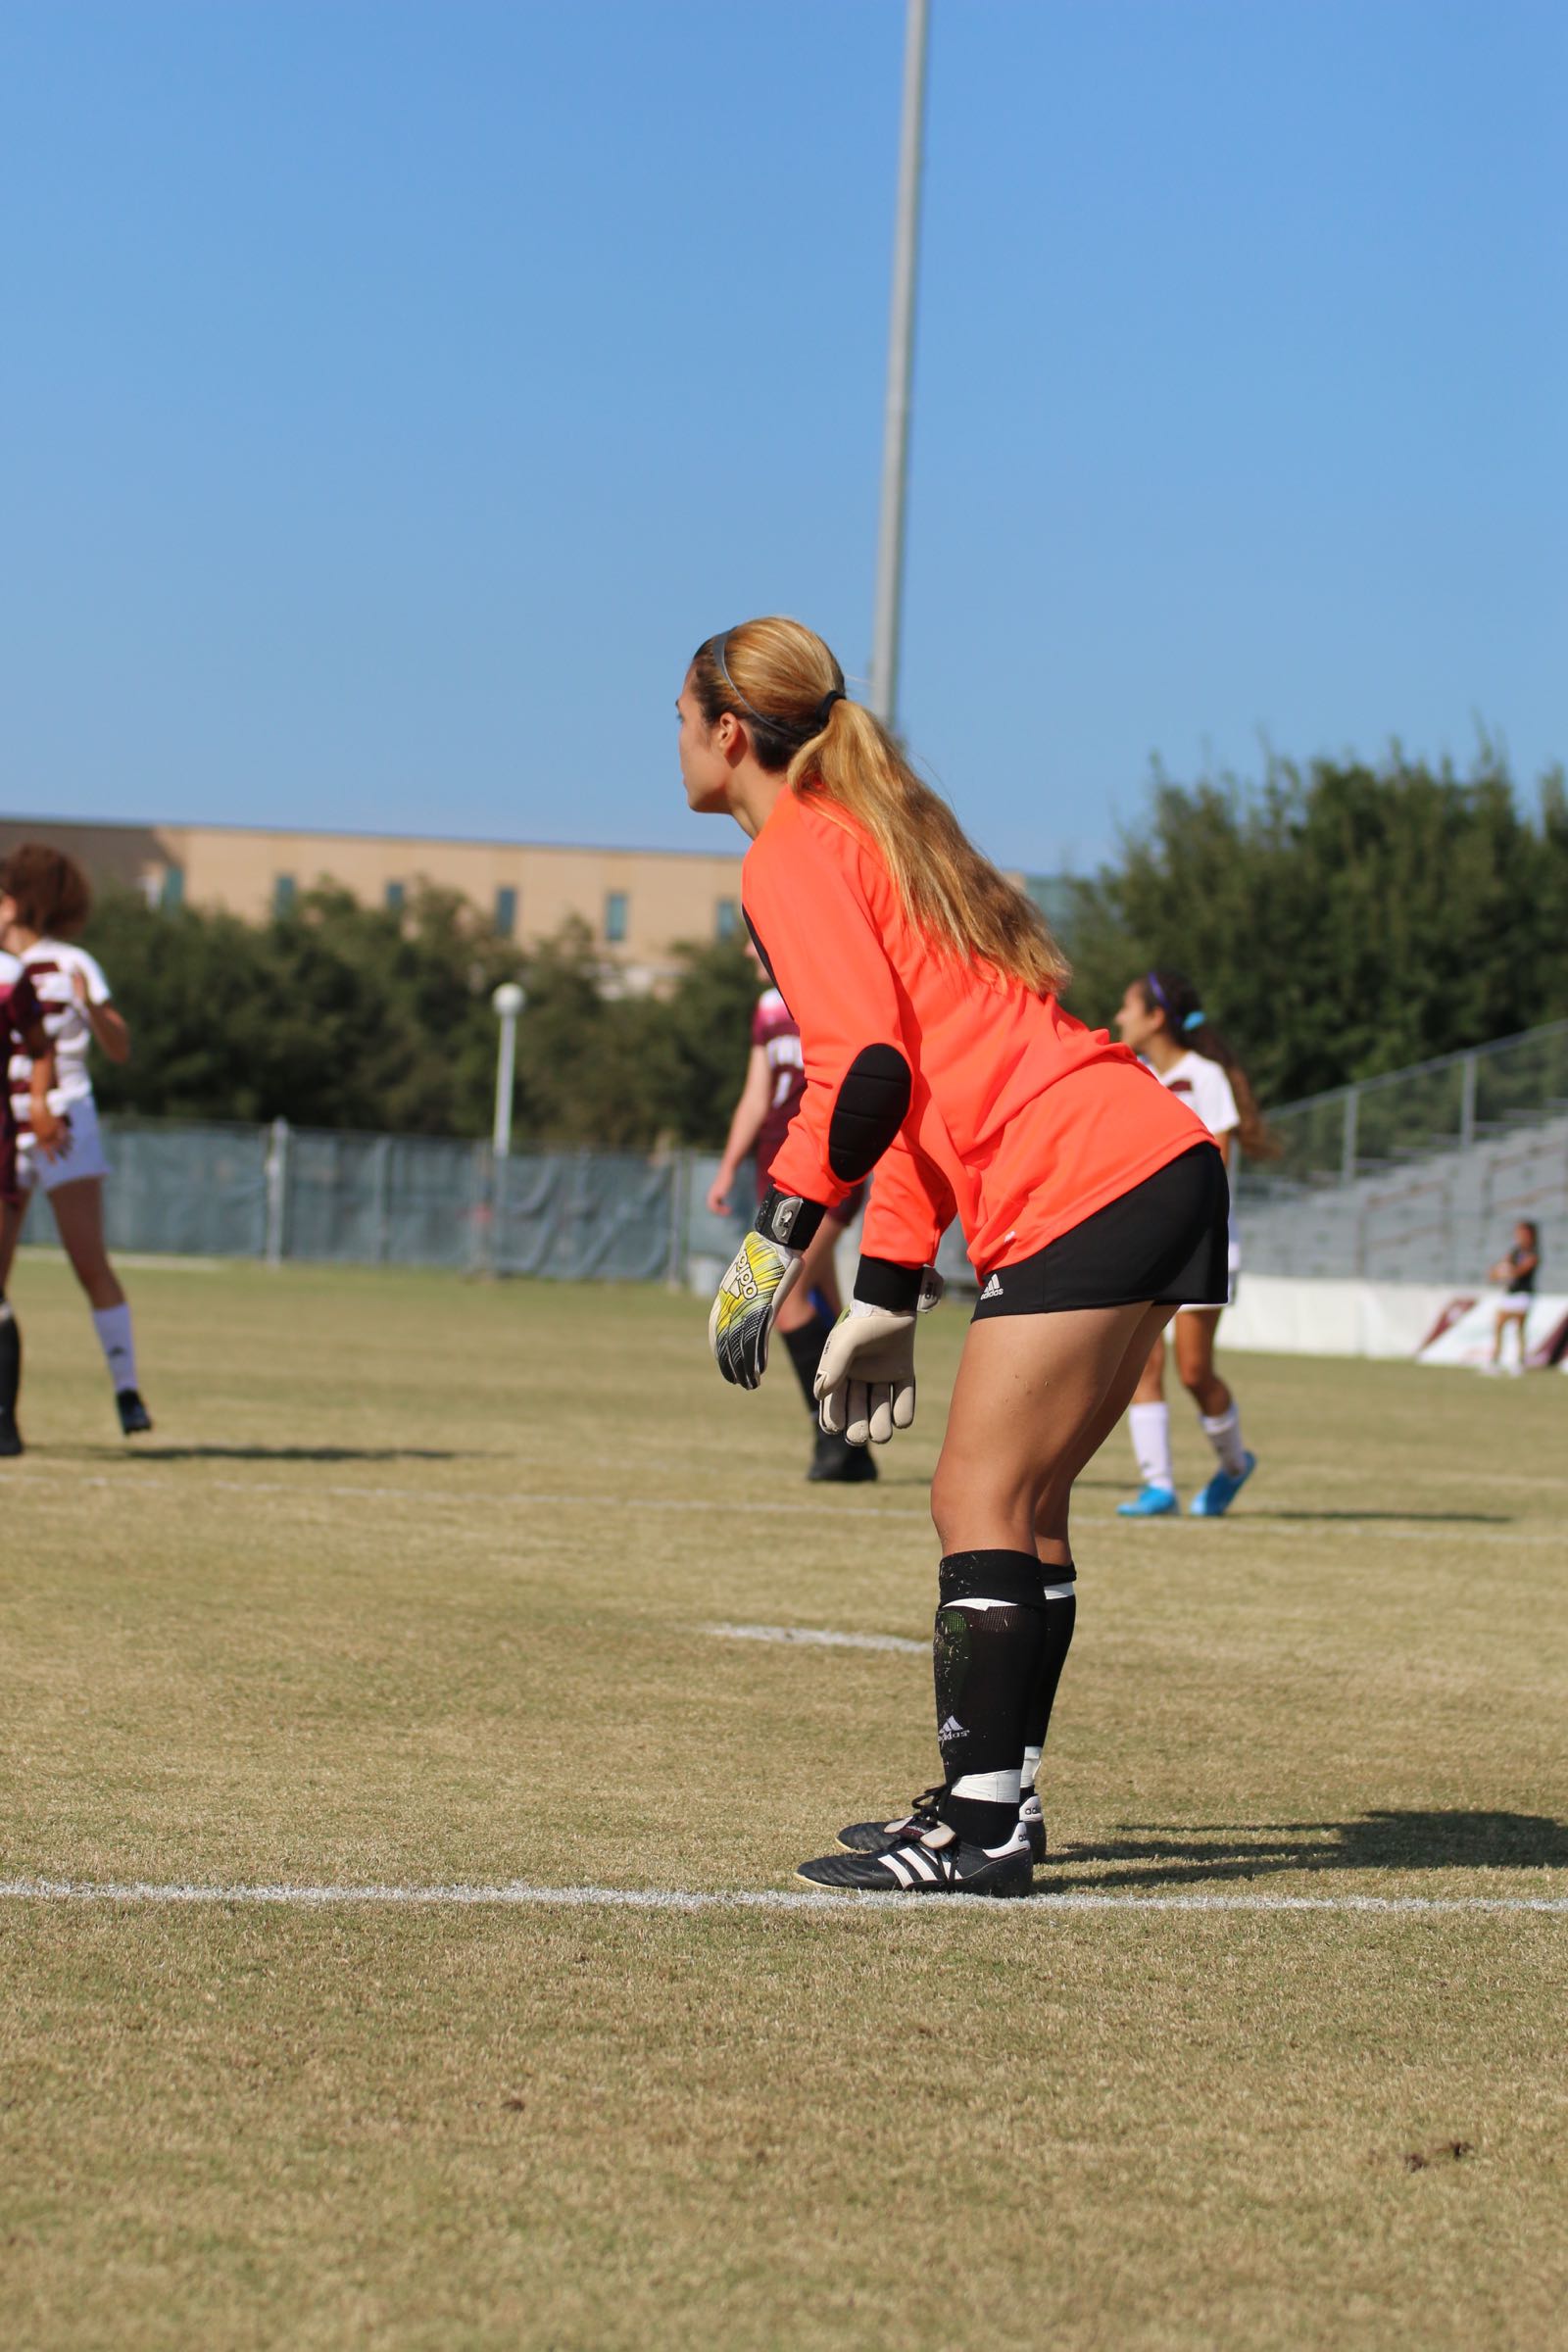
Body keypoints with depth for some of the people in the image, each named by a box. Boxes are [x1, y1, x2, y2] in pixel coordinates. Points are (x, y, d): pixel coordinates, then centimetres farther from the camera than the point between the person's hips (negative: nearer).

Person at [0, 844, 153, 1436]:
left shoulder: (69, 965, -3)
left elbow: (120, 1049, -6)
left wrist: (90, 1006, -22)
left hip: (64, 1126, -4)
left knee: (91, 1263, -11)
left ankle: (127, 1390, -5)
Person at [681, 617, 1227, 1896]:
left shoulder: (793, 855, -5)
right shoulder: (874, 832, 25)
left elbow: (870, 1071, -18)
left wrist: (779, 1239, -12)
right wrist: (887, 1298, 24)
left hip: (1088, 1189, -10)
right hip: (1158, 1165, 10)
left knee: (985, 1506, -7)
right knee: (1018, 1508, 12)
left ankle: (981, 1827, -8)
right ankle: (994, 1799, 15)